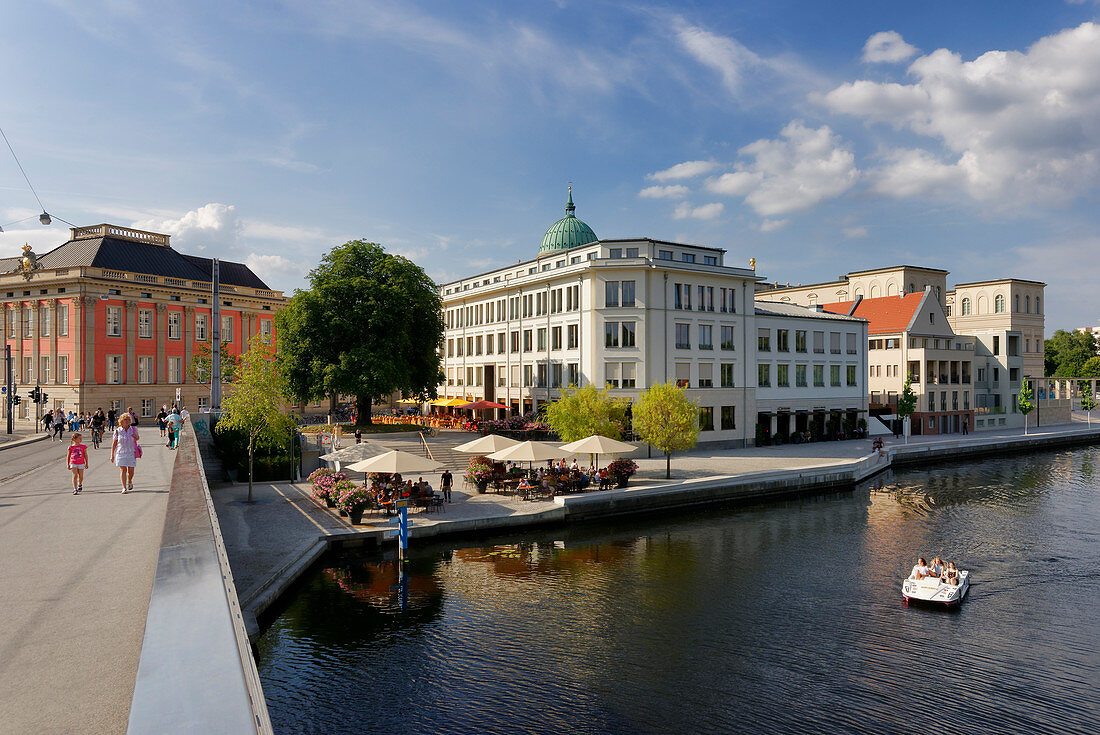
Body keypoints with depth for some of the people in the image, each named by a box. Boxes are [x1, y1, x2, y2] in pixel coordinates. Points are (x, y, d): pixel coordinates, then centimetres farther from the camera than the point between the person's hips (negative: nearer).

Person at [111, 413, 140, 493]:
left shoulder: (133, 429, 3)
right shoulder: (118, 431, 0)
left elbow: (137, 439, 18)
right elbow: (114, 443, 4)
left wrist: (135, 436, -7)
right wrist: (112, 455, 2)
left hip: (131, 453, 1)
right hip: (121, 453, -1)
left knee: (131, 471, 2)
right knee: (123, 469, -8)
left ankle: (130, 481, 33)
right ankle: (124, 487, -1)